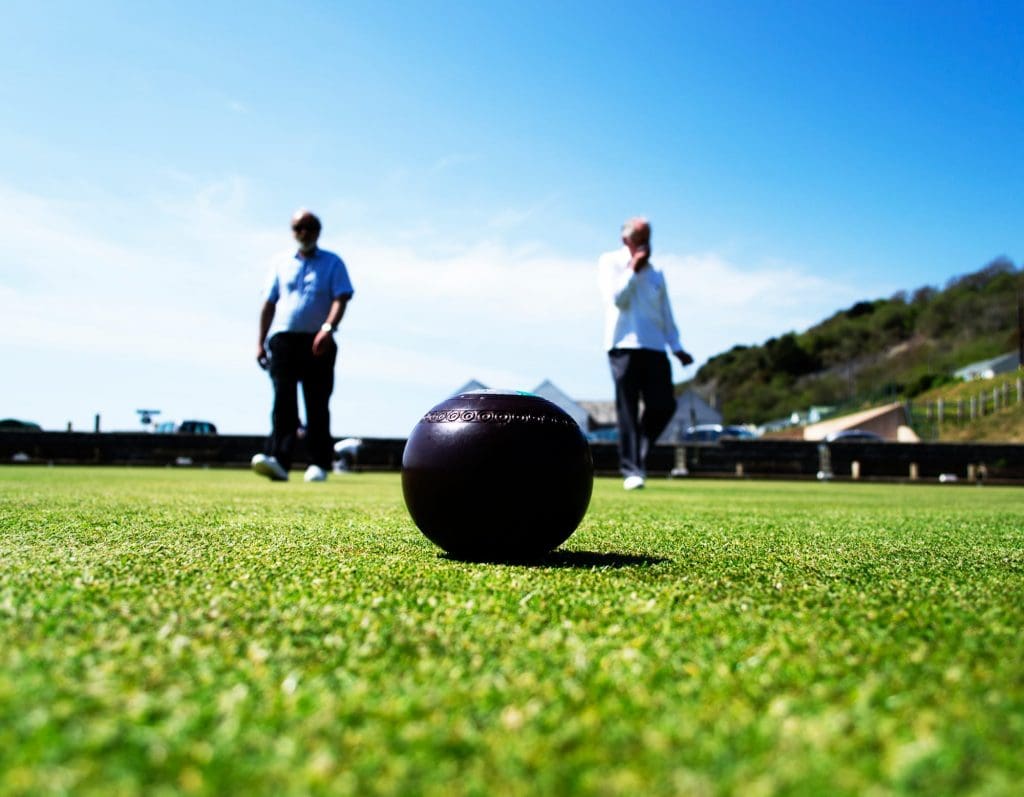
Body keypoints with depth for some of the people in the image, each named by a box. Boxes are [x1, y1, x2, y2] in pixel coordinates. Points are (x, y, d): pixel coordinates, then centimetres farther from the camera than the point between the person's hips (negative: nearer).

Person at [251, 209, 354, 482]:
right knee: (283, 401, -11)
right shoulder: (282, 265, 18)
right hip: (282, 339, 2)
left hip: (317, 342, -2)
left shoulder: (332, 263, 8)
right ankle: (278, 460, -20)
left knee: (317, 405, 0)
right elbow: (269, 304, 18)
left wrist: (328, 328, -22)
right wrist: (261, 342, 11)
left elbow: (340, 299, -5)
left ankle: (318, 464, 4)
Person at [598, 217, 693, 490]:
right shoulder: (610, 262, 7)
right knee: (628, 411, -5)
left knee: (664, 405, -5)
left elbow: (665, 311, 19)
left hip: (655, 347, 4)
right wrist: (633, 269, -9)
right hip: (624, 345, -4)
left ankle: (639, 453, 17)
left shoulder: (655, 272, 20)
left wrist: (676, 346, 13)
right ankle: (632, 470, -1)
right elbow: (616, 298, -8)